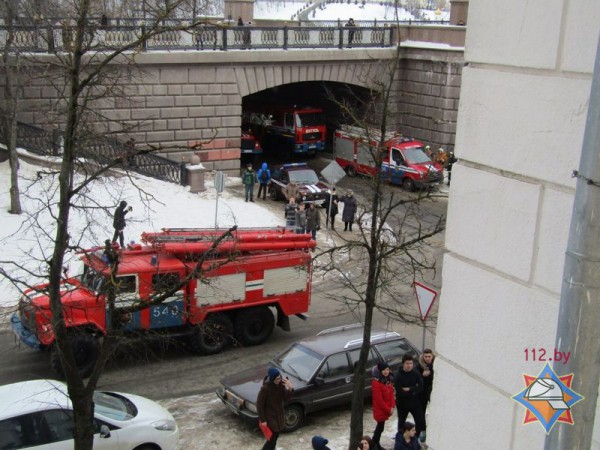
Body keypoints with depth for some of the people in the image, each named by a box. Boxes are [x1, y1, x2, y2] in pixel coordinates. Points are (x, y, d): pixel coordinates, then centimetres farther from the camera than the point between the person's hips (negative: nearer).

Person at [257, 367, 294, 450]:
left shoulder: (281, 384, -8)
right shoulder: (265, 388, -26)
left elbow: (285, 398, -5)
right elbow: (259, 404, -18)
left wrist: (290, 388, -23)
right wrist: (262, 420, -15)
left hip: (279, 415, 6)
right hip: (270, 416, -6)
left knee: (275, 436, 20)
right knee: (272, 438, 0)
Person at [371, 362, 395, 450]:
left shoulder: (388, 380, 5)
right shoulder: (376, 383, -23)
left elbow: (391, 394, 8)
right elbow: (379, 400, -21)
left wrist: (392, 407, -4)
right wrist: (388, 410, -16)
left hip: (387, 409, 8)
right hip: (380, 410, -8)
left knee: (380, 426, 18)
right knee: (380, 427, 0)